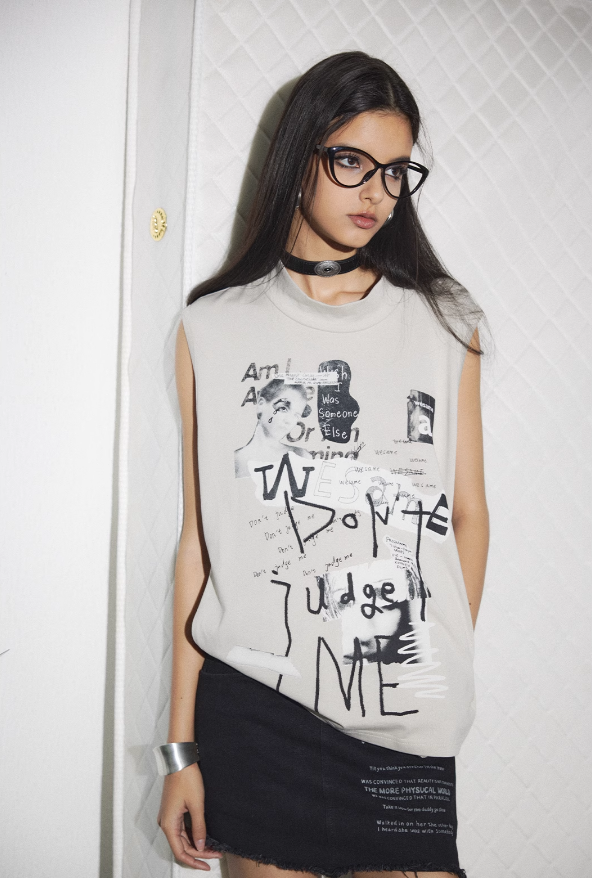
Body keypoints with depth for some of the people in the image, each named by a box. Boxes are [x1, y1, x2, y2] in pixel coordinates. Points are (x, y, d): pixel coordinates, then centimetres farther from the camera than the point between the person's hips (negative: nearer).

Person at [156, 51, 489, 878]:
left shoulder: (444, 322, 7)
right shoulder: (215, 328, 4)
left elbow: (467, 514, 10)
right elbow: (199, 537, 2)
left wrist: (444, 674, 8)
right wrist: (182, 746, 2)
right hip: (253, 704, 0)